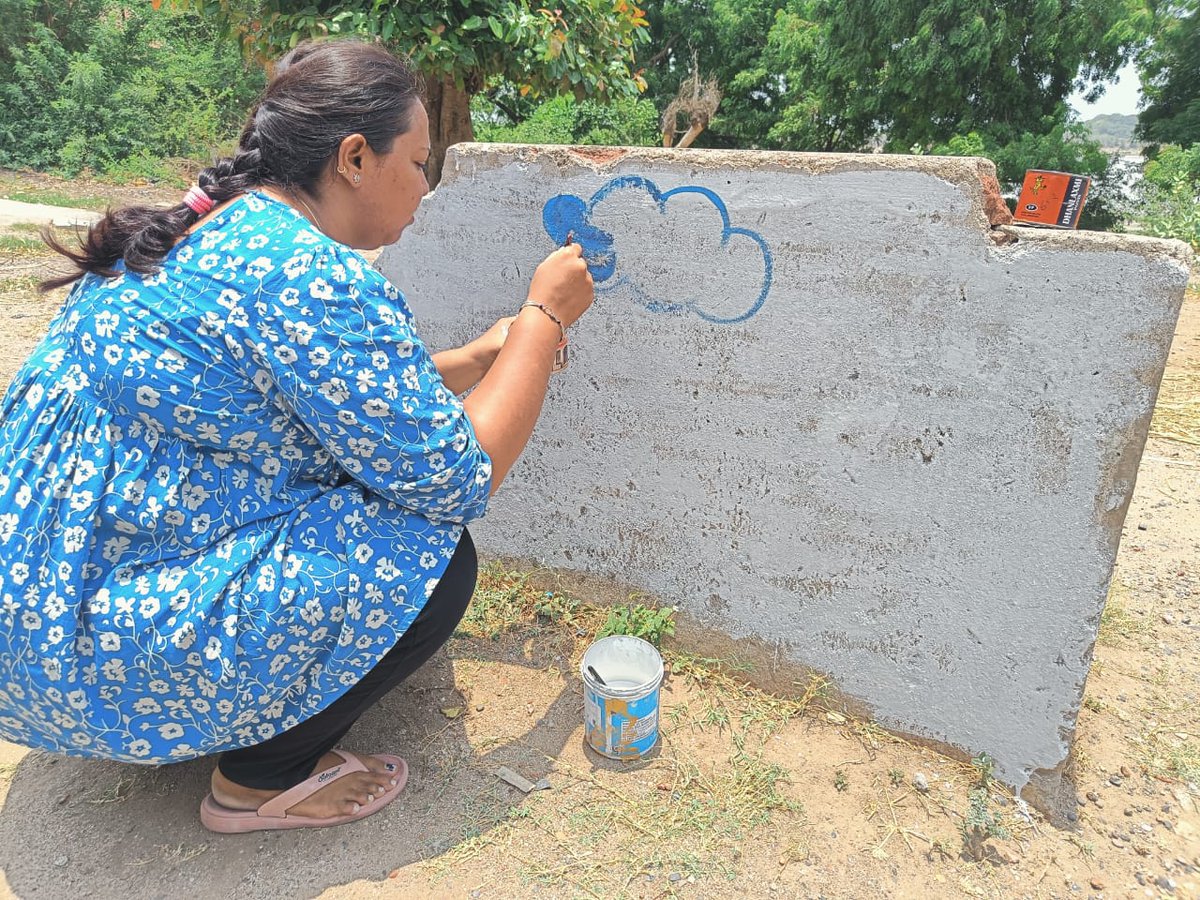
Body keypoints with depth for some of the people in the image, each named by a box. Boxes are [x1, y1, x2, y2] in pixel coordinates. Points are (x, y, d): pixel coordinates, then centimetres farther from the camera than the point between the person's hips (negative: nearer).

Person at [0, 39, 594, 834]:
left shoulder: (211, 229, 6)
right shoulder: (310, 278, -25)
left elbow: (335, 391, 17)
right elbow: (457, 479, -19)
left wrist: (478, 358, 13)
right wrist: (544, 319, -7)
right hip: (94, 643, -10)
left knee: (369, 464, 14)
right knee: (430, 554, -12)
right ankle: (261, 781, 5)